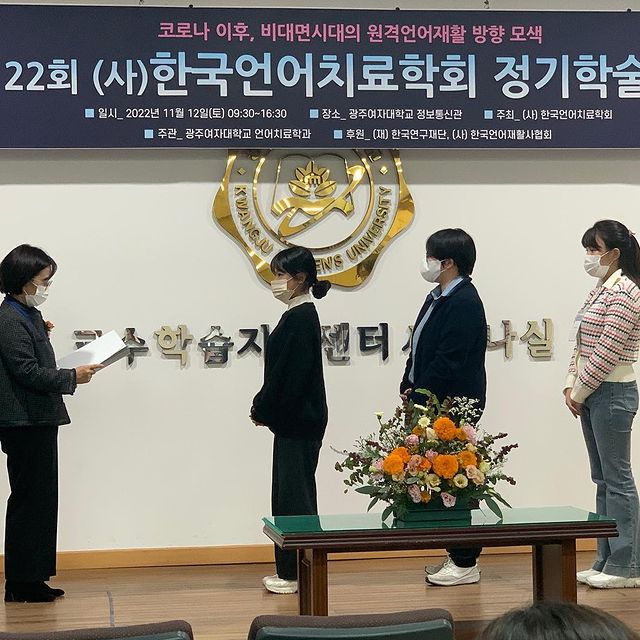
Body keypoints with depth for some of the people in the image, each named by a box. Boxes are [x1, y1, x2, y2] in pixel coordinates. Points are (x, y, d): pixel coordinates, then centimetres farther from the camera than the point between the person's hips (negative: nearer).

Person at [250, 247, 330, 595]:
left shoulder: (300, 318, -16)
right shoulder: (300, 315, 14)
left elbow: (290, 375, -20)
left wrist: (262, 410, -10)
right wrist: (264, 409, 9)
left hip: (298, 422, -10)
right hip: (296, 422, 10)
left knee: (293, 495, -5)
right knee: (292, 495, 13)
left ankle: (295, 572, 1)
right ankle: (291, 570, 20)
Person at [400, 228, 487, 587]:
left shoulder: (464, 302, -15)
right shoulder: (438, 298, 15)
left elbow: (449, 361, -20)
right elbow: (421, 349, 21)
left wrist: (420, 396, -16)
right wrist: (409, 387, 9)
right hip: (432, 403, 10)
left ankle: (466, 563, 2)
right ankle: (457, 554, 20)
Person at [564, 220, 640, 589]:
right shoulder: (601, 290, 14)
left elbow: (607, 353, -18)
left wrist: (580, 393, -11)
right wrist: (571, 385, 7)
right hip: (593, 395, 10)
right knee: (603, 479, 12)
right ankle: (607, 561, 19)